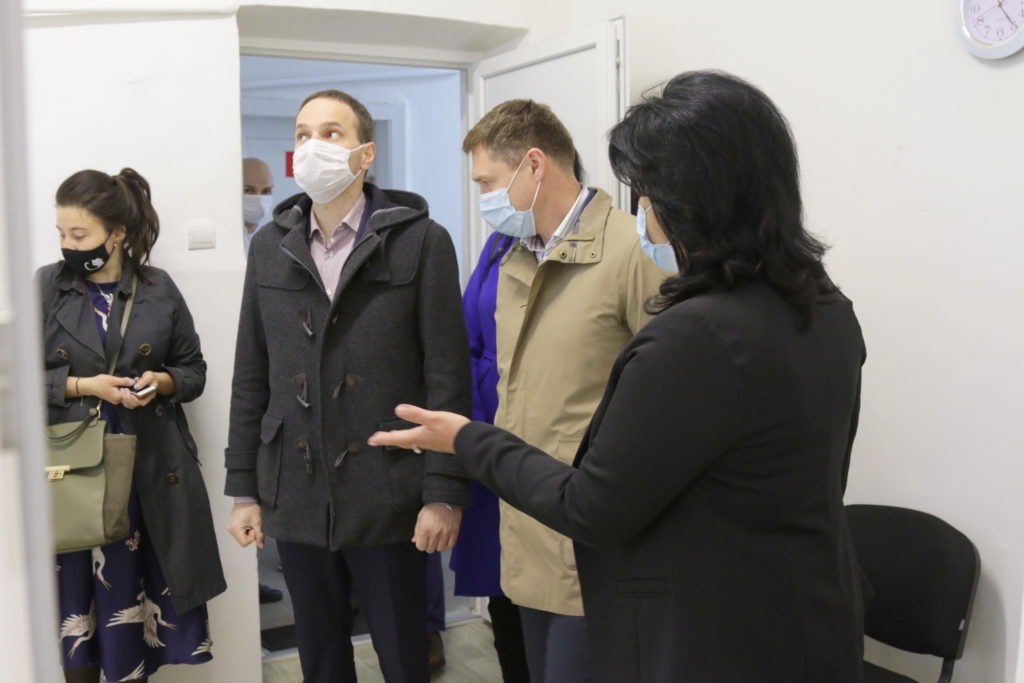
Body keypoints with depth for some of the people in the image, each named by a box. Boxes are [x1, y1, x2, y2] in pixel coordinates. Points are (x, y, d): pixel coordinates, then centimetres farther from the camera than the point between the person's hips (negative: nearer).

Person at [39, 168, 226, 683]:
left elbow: (194, 370, 9)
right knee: (74, 590, 2)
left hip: (149, 466, 1)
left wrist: (162, 381, -11)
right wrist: (83, 385, -12)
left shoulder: (159, 288, 2)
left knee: (133, 589, 6)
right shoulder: (46, 287, 1)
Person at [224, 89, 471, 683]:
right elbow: (251, 376, 9)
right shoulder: (271, 245, 8)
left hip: (387, 499, -4)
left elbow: (447, 376, -8)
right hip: (295, 496, 4)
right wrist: (243, 488, 8)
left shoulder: (422, 241, -5)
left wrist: (444, 493, -11)